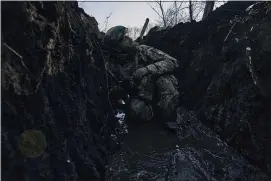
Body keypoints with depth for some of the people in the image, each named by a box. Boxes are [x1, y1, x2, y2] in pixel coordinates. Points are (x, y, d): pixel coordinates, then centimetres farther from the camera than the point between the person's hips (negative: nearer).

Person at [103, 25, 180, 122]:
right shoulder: (112, 66, -7)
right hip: (139, 98, -1)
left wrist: (148, 69, -31)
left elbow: (172, 62, -17)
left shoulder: (142, 50, -11)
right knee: (137, 109, -35)